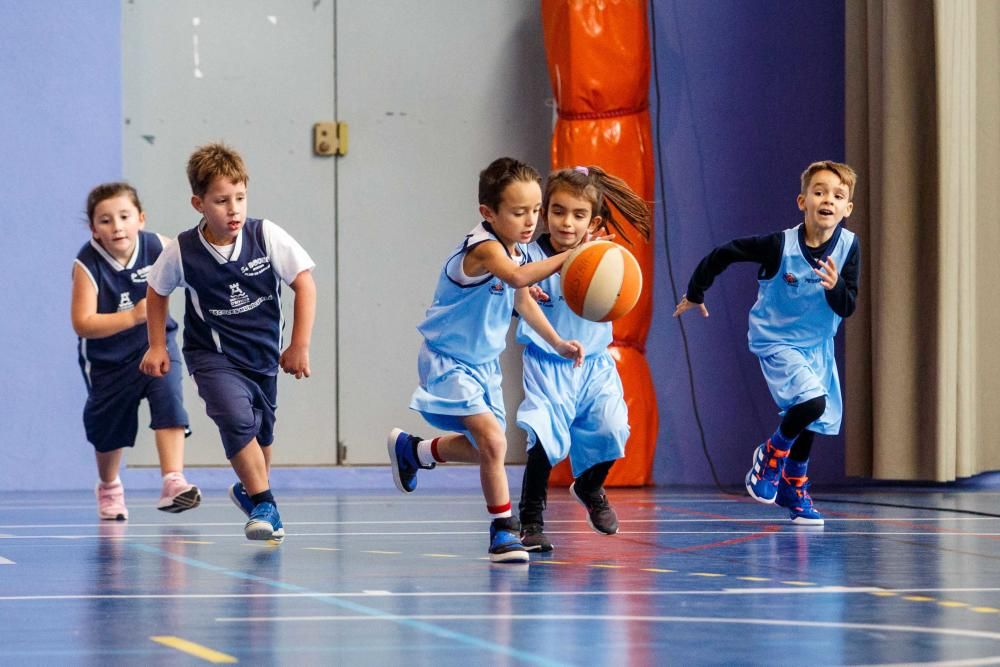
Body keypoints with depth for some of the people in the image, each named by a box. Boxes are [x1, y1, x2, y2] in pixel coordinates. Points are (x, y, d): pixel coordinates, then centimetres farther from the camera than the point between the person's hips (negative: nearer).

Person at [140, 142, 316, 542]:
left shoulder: (267, 236, -17)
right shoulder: (182, 252, -15)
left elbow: (304, 284, -10)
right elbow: (157, 291, 5)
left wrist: (299, 346, -11)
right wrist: (157, 346, 5)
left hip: (263, 354, 3)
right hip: (213, 355, -3)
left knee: (261, 433, 18)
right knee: (236, 419, -26)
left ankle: (248, 490, 48)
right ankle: (264, 506, -13)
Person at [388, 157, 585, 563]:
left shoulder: (518, 251, 1)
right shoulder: (483, 248, -27)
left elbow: (522, 299, 20)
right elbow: (515, 275, -51)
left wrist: (557, 342, 15)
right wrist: (568, 258, -59)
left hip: (483, 362, 9)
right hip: (449, 362, -9)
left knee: (482, 446, 20)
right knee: (492, 441, -22)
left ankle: (412, 450, 46)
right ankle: (503, 529, -9)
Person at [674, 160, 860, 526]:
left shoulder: (849, 246, -15)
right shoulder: (780, 245, -24)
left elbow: (847, 309, -14)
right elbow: (722, 254, -13)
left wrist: (835, 287, -36)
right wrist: (695, 294, 1)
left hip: (817, 344, 5)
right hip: (775, 342, -5)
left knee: (813, 420, 14)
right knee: (811, 401, -24)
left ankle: (793, 487, 38)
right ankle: (771, 455, 4)